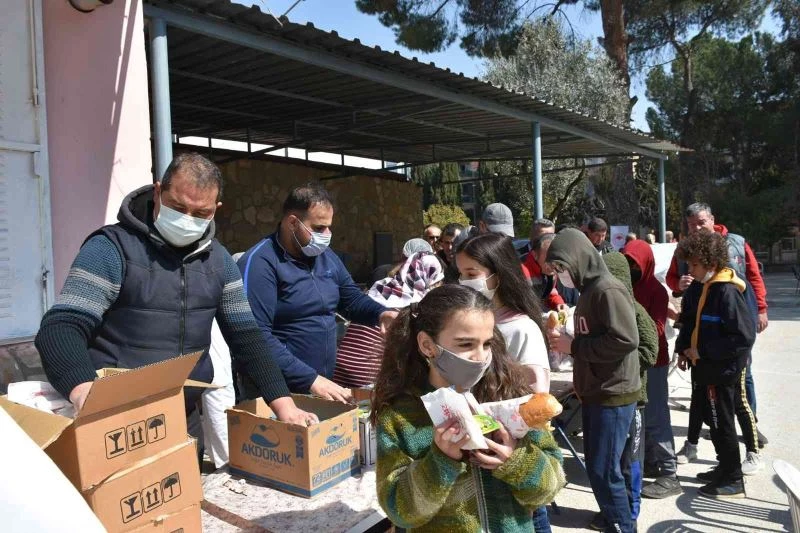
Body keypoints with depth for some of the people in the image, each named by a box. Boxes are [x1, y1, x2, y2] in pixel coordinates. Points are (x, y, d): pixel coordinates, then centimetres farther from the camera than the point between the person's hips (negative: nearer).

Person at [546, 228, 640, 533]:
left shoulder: (608, 290, -16)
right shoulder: (589, 291, 12)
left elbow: (626, 339, -26)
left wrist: (573, 346, -20)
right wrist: (565, 340, 5)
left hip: (613, 395, -9)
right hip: (594, 393, 9)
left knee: (604, 470, -4)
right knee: (595, 464, 17)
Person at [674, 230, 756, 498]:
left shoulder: (727, 291, -22)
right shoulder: (697, 288, 4)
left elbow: (745, 336, -24)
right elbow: (690, 323, 16)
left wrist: (703, 351, -20)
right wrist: (683, 349, 2)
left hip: (722, 369, -8)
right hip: (704, 366, 8)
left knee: (721, 423, 3)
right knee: (712, 419, 19)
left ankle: (733, 481, 18)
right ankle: (725, 467, 36)